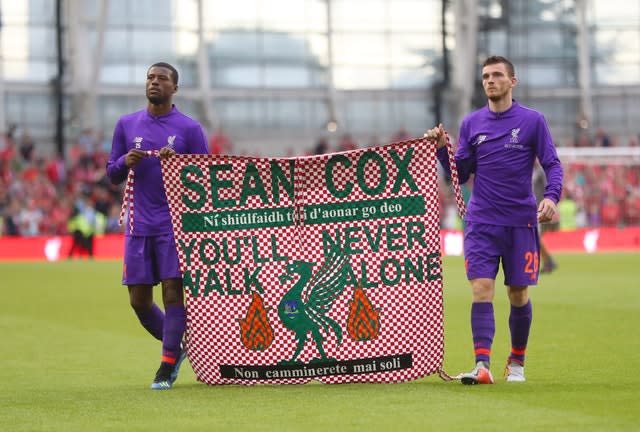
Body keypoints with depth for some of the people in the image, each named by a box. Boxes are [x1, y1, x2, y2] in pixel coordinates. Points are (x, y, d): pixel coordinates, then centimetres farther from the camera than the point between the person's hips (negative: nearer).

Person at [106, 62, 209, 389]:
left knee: (173, 293, -10)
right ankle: (175, 347, 26)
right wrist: (125, 162, -9)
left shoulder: (189, 128, 2)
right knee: (139, 301, 3)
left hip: (175, 224, -3)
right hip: (138, 226, 4)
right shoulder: (126, 125, 11)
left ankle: (167, 367, -4)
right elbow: (112, 175, 14)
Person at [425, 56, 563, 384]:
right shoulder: (471, 123, 8)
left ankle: (517, 362, 22)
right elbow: (460, 174, 10)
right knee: (481, 290, -12)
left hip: (521, 221, -1)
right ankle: (482, 366, -18)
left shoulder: (532, 121, 1)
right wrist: (443, 150, -6)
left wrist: (551, 196, -18)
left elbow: (552, 164, -1)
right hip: (481, 222, 1)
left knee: (518, 294, 5)